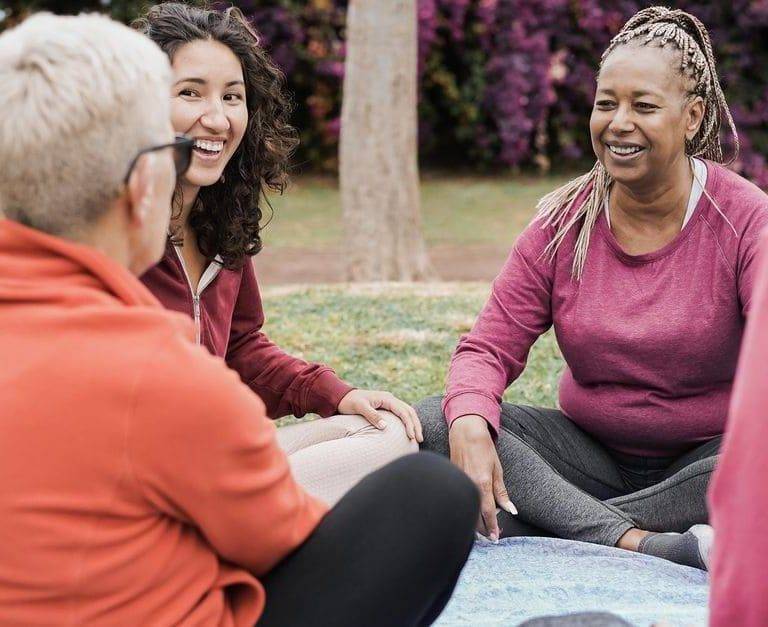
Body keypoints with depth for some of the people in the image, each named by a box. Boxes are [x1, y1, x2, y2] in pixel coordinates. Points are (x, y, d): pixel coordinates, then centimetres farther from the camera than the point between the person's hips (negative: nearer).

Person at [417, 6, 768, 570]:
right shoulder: (564, 224, 0)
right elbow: (490, 347, -2)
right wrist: (469, 426, -26)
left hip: (708, 457, -3)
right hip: (593, 452, 3)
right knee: (432, 424, -21)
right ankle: (636, 542, -32)